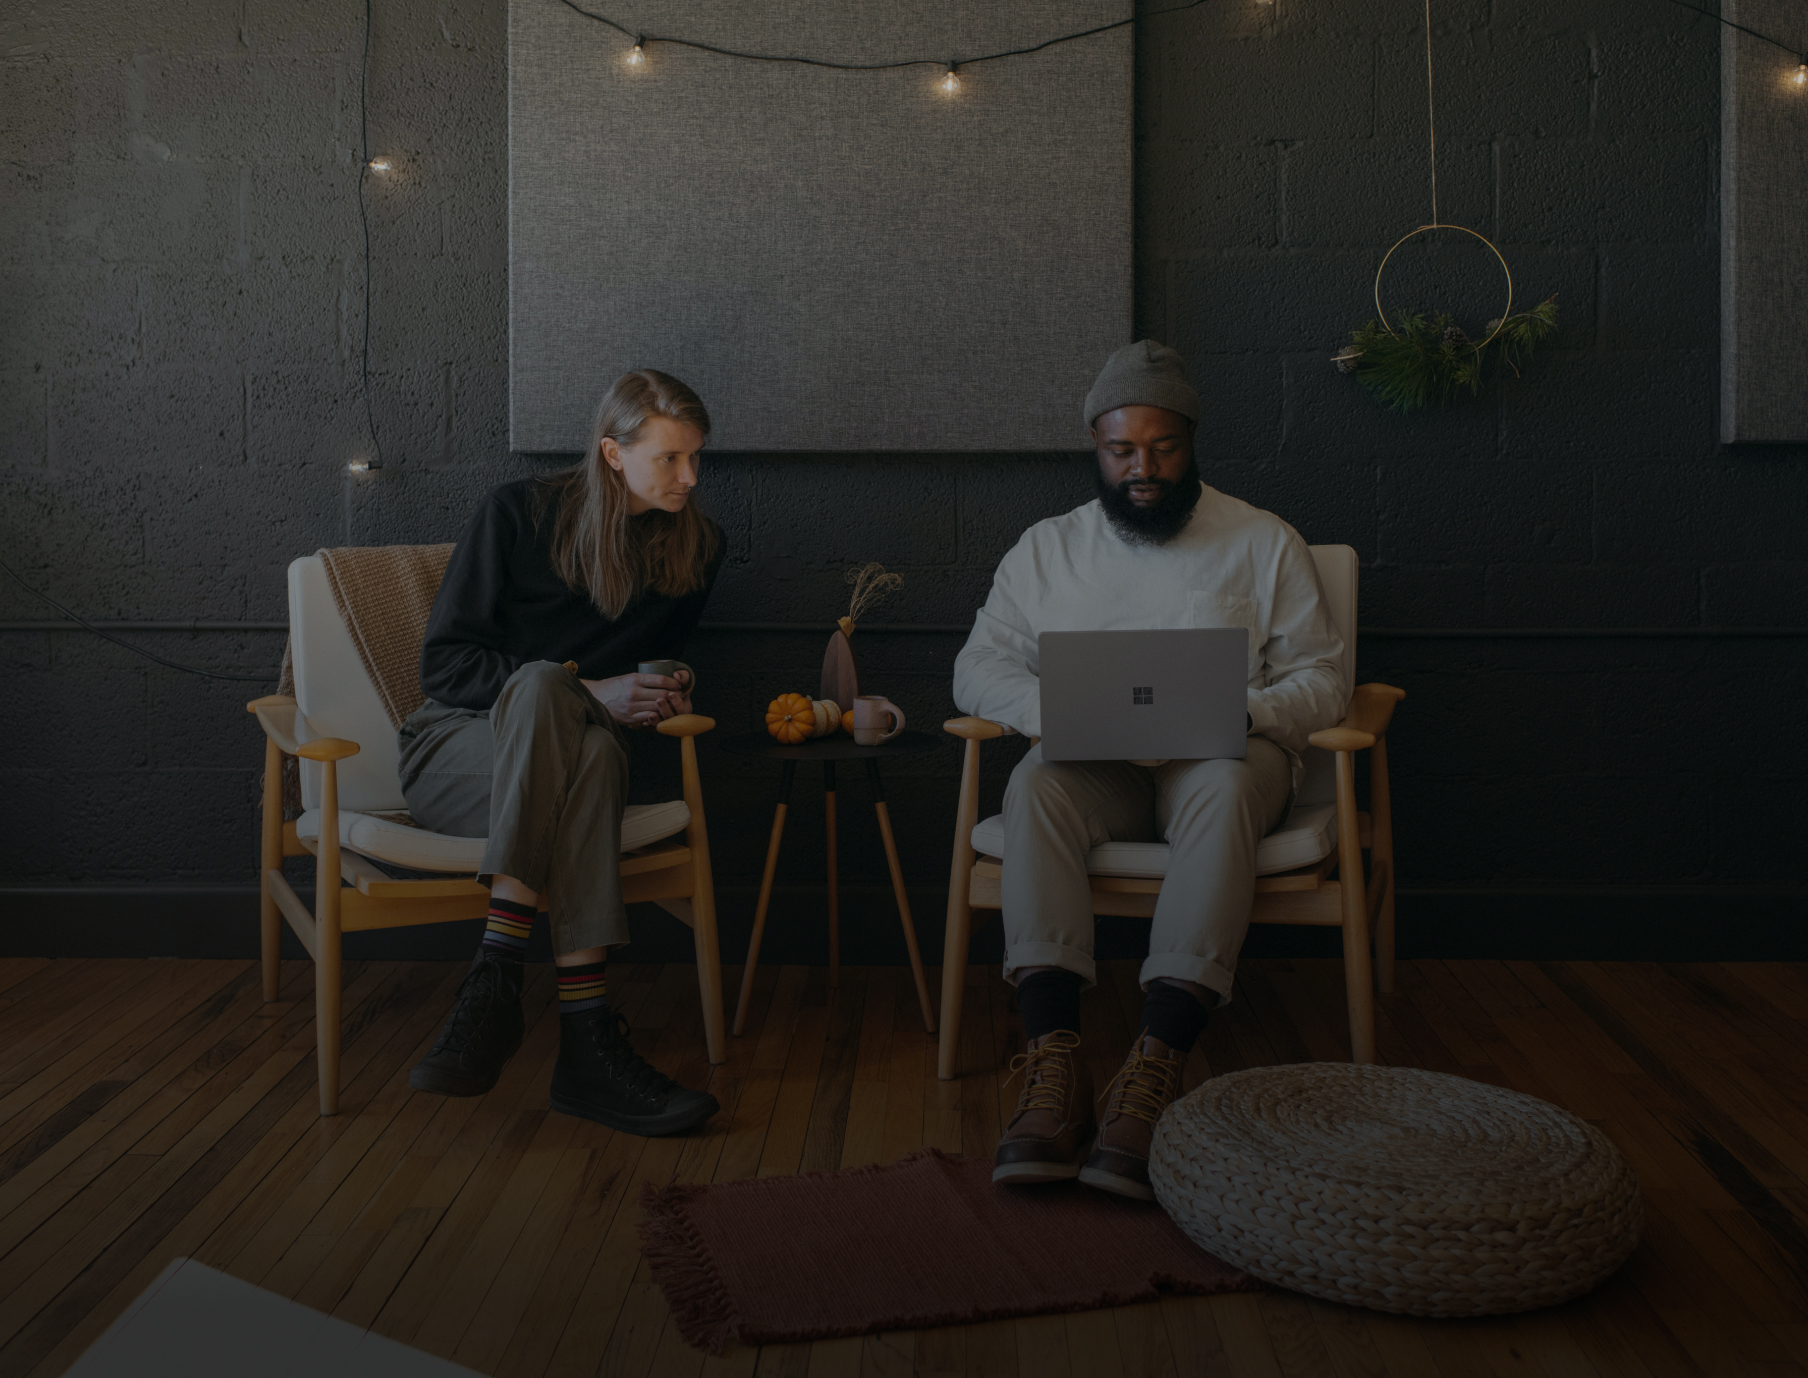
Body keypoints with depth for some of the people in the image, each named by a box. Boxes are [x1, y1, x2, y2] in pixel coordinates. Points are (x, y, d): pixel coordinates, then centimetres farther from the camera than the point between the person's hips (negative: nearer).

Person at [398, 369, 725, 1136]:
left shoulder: (696, 548, 6)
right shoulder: (520, 513, -6)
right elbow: (444, 663, -7)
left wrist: (660, 695, -3)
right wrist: (587, 694, -17)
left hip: (573, 748, 3)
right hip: (455, 750, -2)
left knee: (594, 754, -37)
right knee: (542, 683, -39)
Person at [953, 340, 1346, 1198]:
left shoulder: (1265, 543, 10)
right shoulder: (1046, 549, 15)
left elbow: (1322, 681, 5)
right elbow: (977, 670, 7)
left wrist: (1245, 712, -17)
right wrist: (1057, 711, -14)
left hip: (1219, 757, -1)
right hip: (1094, 768, 2)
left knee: (1223, 783, -38)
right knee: (1034, 783, -34)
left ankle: (1154, 1070, -46)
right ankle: (1052, 1057, -42)